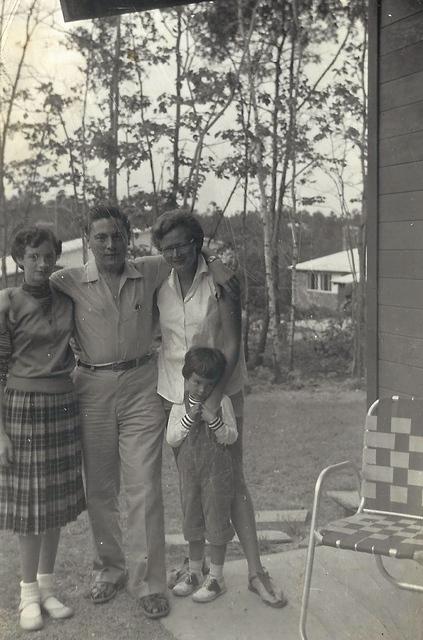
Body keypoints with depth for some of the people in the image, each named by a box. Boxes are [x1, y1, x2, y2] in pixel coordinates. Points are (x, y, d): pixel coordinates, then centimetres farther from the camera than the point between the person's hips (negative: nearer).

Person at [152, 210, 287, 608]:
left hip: (221, 391, -4)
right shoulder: (160, 285, 1)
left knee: (232, 481, -1)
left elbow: (231, 342, -14)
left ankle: (256, 572, 7)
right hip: (175, 393, 4)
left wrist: (214, 394, -21)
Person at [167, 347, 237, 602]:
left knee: (216, 521, 3)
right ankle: (194, 573, 29)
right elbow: (171, 439, -6)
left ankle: (216, 578, 16)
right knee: (193, 522, 15)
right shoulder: (180, 405, -1)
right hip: (189, 469, 3)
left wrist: (213, 420, -25)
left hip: (216, 469, -3)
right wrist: (188, 419, -20)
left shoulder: (222, 403, -8)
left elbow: (231, 437, -10)